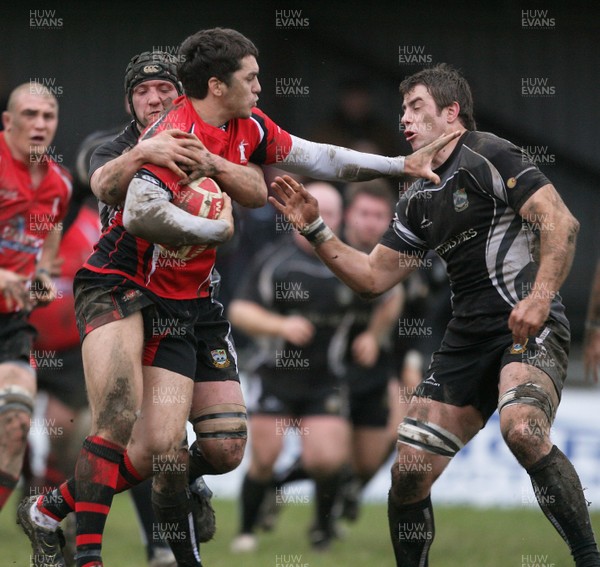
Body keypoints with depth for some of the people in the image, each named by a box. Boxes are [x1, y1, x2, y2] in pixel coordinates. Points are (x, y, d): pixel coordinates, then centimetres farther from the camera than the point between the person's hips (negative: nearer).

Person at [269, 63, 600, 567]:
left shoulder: (488, 156, -4)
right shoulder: (419, 199, 20)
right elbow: (373, 277, 24)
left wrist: (540, 297, -26)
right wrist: (314, 228, 15)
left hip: (528, 325, -8)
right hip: (467, 337, 8)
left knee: (522, 430, -35)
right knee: (409, 471, -2)